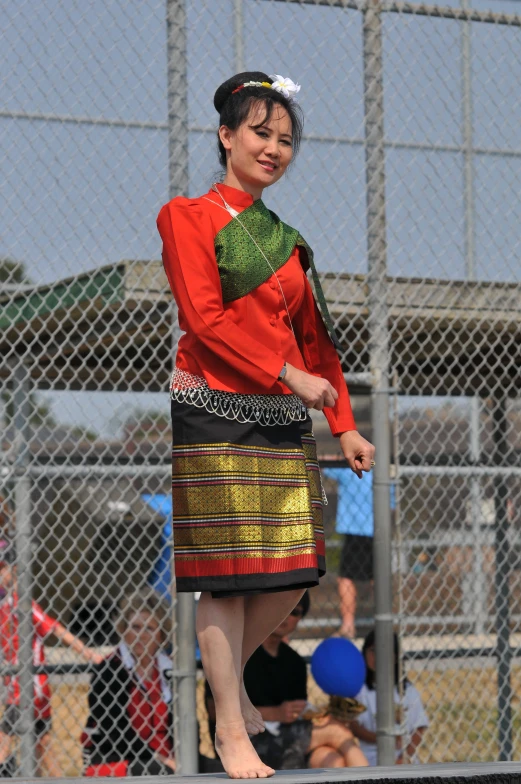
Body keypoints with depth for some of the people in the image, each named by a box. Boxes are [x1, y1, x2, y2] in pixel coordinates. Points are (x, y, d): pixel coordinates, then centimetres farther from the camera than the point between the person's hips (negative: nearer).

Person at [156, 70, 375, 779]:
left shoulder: (287, 239, 19)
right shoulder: (189, 217, -1)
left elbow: (314, 337, 20)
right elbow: (204, 317, -11)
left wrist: (345, 426, 14)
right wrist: (290, 376, -14)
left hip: (284, 420, 6)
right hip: (216, 414, -6)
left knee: (294, 575, 3)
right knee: (226, 575, -5)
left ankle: (229, 675, 28)